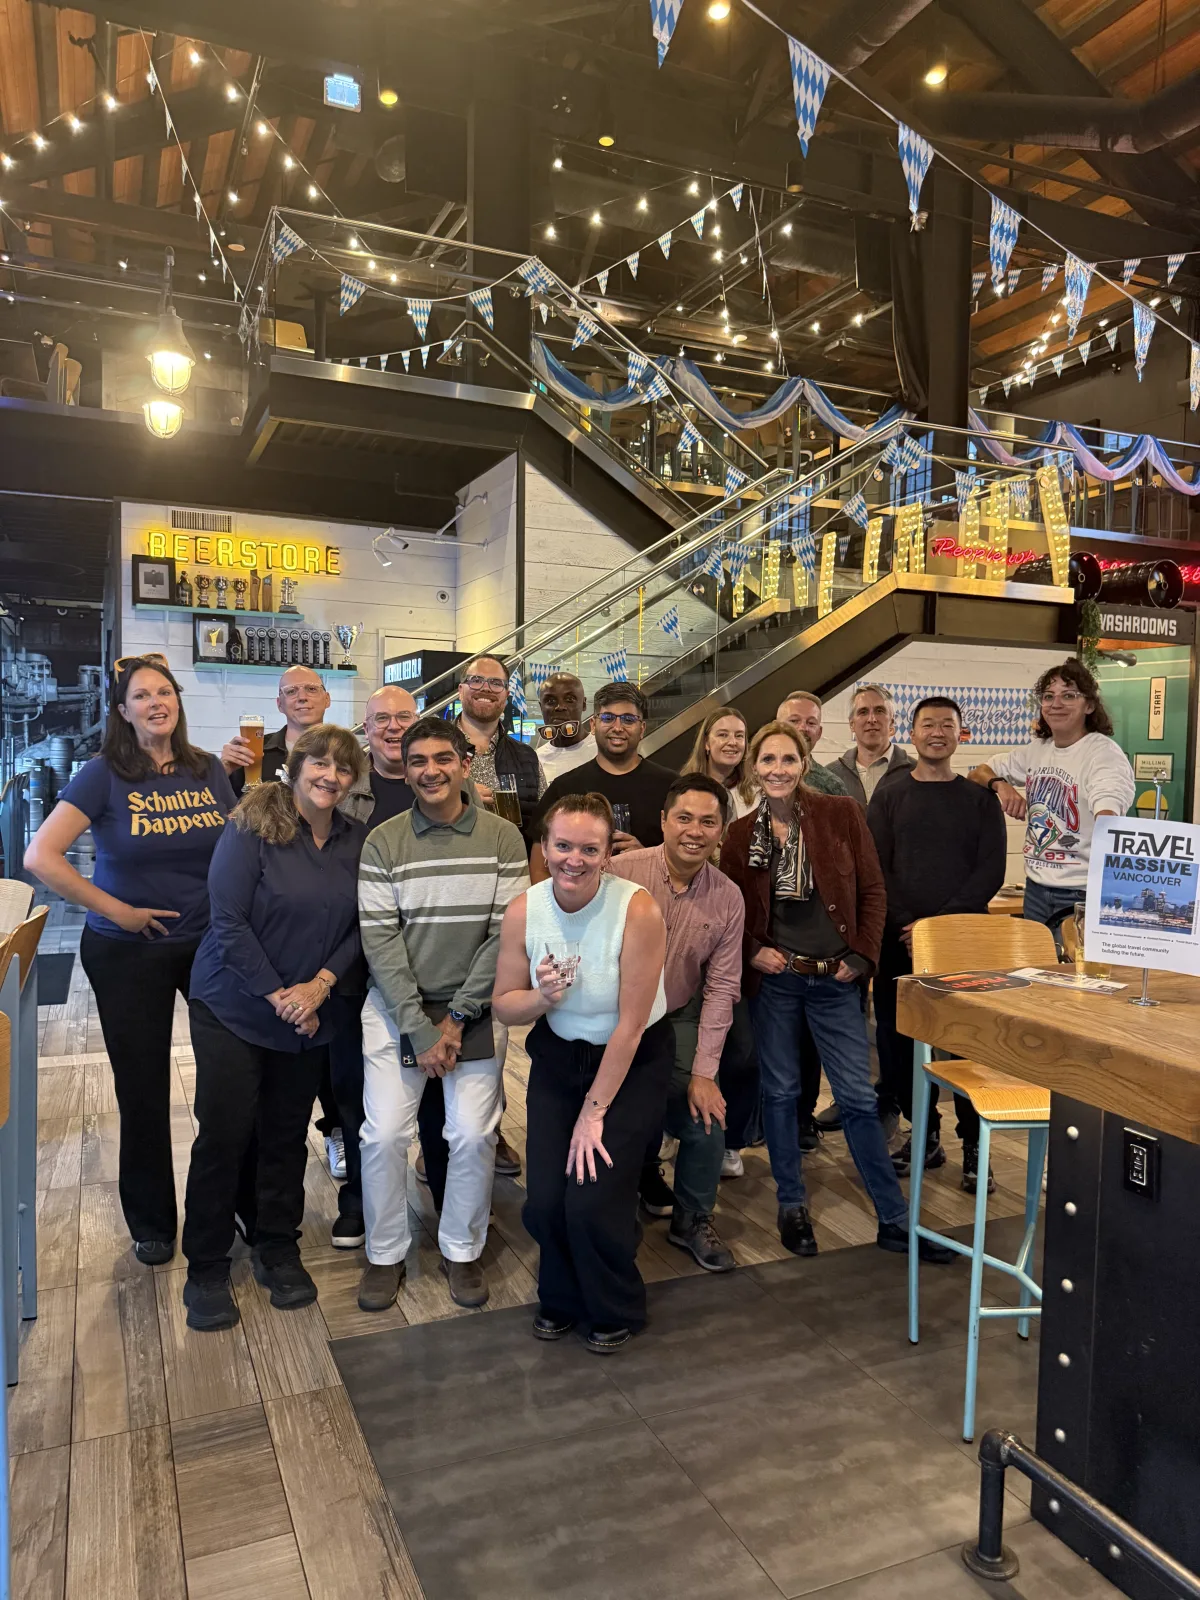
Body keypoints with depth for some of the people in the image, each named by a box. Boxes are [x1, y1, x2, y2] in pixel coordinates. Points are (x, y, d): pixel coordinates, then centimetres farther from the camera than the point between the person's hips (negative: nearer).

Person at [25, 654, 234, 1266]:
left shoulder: (208, 770, 1)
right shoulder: (105, 774, -9)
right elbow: (41, 857, -17)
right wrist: (115, 910, -15)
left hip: (211, 942, 3)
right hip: (128, 953, -2)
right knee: (143, 1089, 10)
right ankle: (151, 1224, 32)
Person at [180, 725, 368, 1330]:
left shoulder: (355, 841, 0)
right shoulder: (252, 828, -13)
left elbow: (359, 928, 1)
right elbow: (229, 921, -16)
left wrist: (321, 983, -14)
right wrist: (276, 995, -16)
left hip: (311, 1013, 4)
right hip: (233, 1007, -4)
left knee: (288, 1134, 13)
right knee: (224, 1134, 1)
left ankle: (278, 1248, 30)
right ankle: (206, 1268, 18)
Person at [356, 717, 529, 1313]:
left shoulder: (503, 838, -5)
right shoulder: (383, 842, -5)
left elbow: (508, 935, -7)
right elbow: (379, 939, -8)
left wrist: (457, 1017, -10)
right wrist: (420, 1029, -14)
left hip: (473, 1007, 0)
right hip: (396, 1008, 0)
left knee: (474, 1134, -2)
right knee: (384, 1133, -3)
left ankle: (462, 1250, 23)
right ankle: (385, 1253, 21)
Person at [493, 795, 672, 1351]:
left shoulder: (637, 910, -25)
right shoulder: (523, 911, -12)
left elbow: (630, 1025, -21)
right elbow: (503, 1005, -3)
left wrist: (593, 1112, -15)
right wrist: (542, 998, -25)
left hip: (634, 1062, -3)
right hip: (558, 1058, 4)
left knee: (593, 1197, -11)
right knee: (544, 1201, -4)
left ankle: (616, 1312, 23)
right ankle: (562, 1299, 31)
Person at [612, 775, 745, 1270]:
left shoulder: (728, 898, -6)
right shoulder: (620, 873, -16)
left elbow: (721, 988, -4)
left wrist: (704, 1072, -7)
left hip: (679, 1021, 2)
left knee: (707, 1123, -5)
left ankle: (692, 1221, 23)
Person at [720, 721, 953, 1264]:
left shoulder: (841, 814, -4)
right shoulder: (741, 834, -1)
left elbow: (872, 891, 0)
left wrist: (861, 956, -7)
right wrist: (752, 952, -7)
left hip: (835, 978, -1)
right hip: (773, 977, 1)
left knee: (858, 1097, 4)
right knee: (780, 1091, 10)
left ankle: (894, 1221, 18)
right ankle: (792, 1207, 28)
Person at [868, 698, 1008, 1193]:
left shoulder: (980, 799, 9)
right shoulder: (889, 795, 9)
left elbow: (991, 870, -1)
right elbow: (875, 868, 1)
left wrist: (944, 921, -13)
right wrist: (906, 925, -12)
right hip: (899, 940, 1)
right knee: (899, 1039, 4)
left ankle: (974, 1146, 10)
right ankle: (925, 1136, 19)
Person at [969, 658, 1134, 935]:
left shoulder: (1104, 753, -14)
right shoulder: (1037, 750, 8)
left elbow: (1108, 820, -30)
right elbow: (978, 773, 16)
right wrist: (1001, 785, -8)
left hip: (1082, 895, -6)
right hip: (1036, 889, 7)